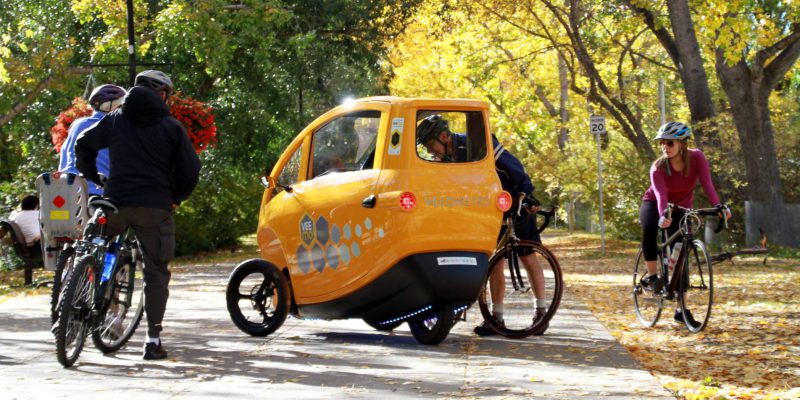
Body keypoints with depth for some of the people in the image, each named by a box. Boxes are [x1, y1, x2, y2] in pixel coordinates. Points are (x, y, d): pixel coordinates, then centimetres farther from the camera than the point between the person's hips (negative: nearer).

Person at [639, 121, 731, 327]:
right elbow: (661, 194, -40)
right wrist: (663, 216, -60)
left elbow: (707, 183, -32)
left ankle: (681, 309, 5)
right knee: (650, 226, -39)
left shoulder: (697, 158, -21)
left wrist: (719, 206, -49)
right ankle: (651, 277, -29)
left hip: (681, 208, 2)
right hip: (653, 204, -2)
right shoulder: (658, 167, -27)